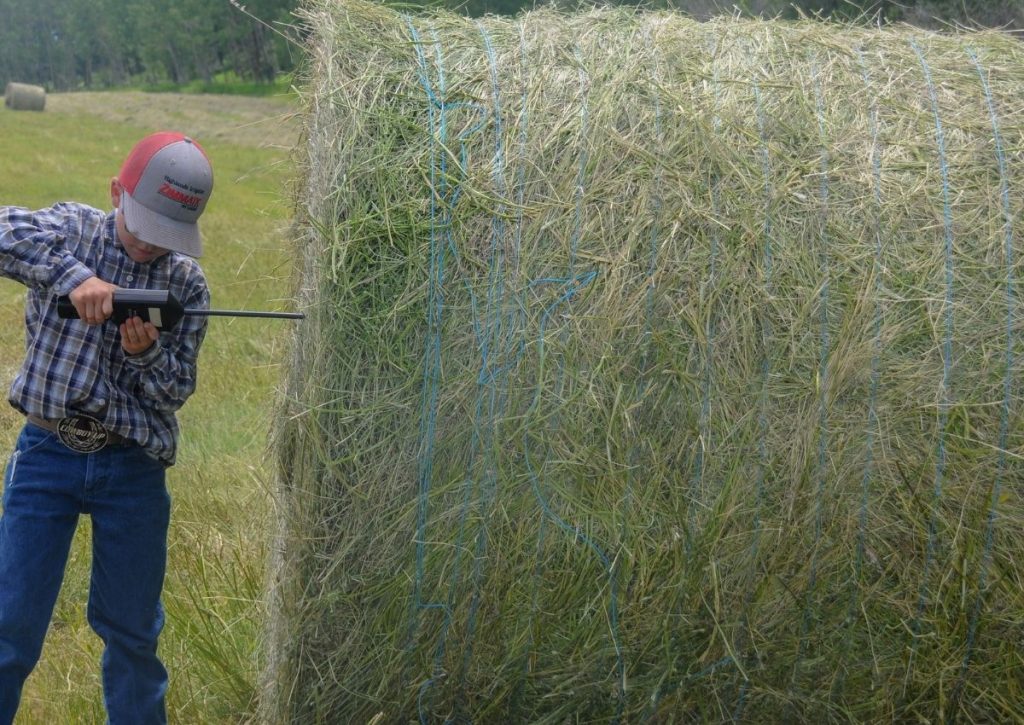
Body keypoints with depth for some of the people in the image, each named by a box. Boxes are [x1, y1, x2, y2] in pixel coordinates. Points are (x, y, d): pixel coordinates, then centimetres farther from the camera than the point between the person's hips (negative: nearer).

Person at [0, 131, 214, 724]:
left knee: (132, 629, 13)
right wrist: (72, 275, -34)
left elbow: (177, 389, 0)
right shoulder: (72, 229, -5)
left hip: (133, 468, 1)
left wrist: (147, 354, -20)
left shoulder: (188, 284, -1)